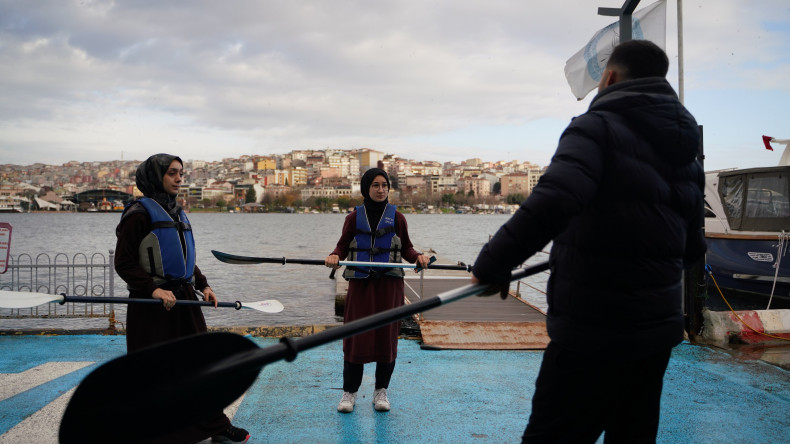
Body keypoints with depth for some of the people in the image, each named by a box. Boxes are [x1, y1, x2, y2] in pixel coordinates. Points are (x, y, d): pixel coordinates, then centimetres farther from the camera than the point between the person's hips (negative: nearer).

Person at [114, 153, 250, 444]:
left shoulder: (177, 213, 16)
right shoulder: (140, 213, -8)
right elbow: (123, 263, -11)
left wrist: (203, 285, 9)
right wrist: (153, 289, -23)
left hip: (183, 299, 7)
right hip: (151, 303, -7)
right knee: (154, 373, 2)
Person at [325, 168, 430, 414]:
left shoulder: (397, 217, 6)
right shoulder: (354, 217, 6)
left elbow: (406, 248, 8)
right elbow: (343, 245, 6)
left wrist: (418, 256, -11)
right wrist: (334, 256, -14)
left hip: (389, 283, 0)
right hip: (360, 282, 0)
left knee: (387, 335, 4)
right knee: (355, 335, 0)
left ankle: (381, 391, 19)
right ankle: (349, 391, 14)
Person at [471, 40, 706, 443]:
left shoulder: (597, 127, -11)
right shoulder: (685, 152, 13)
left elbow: (552, 203, -30)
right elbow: (692, 249, 18)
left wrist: (492, 263, -22)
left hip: (593, 331, -8)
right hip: (658, 330, 8)